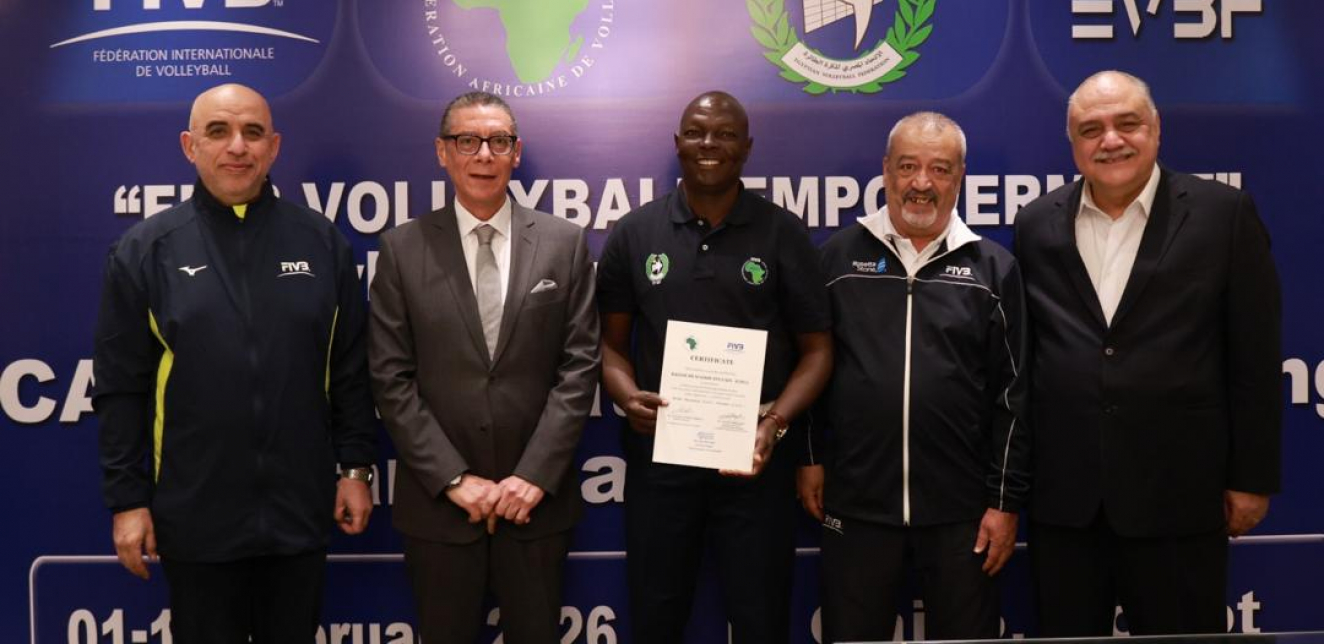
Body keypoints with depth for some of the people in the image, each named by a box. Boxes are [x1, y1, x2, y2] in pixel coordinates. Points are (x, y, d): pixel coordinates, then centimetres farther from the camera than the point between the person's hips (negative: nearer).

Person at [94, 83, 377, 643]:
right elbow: (121, 390, -1)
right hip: (195, 517, -1)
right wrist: (127, 501, -3)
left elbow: (351, 371, 5)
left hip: (301, 511, 1)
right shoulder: (145, 251, -2)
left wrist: (356, 469, 3)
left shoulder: (321, 243, 2)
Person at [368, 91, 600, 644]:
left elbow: (579, 366, -3)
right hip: (437, 501, 0)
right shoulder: (402, 249, 0)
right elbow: (391, 378, -4)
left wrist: (536, 475, -11)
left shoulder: (564, 243, 2)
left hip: (538, 497, 1)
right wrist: (454, 479, -10)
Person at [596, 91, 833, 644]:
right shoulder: (633, 234, 4)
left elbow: (816, 348, 0)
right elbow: (611, 341, 9)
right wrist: (628, 396, -12)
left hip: (755, 452, -1)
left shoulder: (783, 233, 0)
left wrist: (774, 424, -15)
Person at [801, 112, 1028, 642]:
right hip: (856, 502, 0)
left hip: (961, 509, 0)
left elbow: (1013, 393, 2)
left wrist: (1007, 500, -1)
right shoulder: (840, 255, 3)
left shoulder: (993, 267, 2)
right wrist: (810, 458, 5)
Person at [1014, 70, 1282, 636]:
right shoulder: (1037, 226, 5)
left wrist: (1251, 479, -1)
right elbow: (1023, 356, 9)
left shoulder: (1223, 215, -2)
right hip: (1062, 497, 2)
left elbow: (1256, 358, -1)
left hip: (1177, 497, -2)